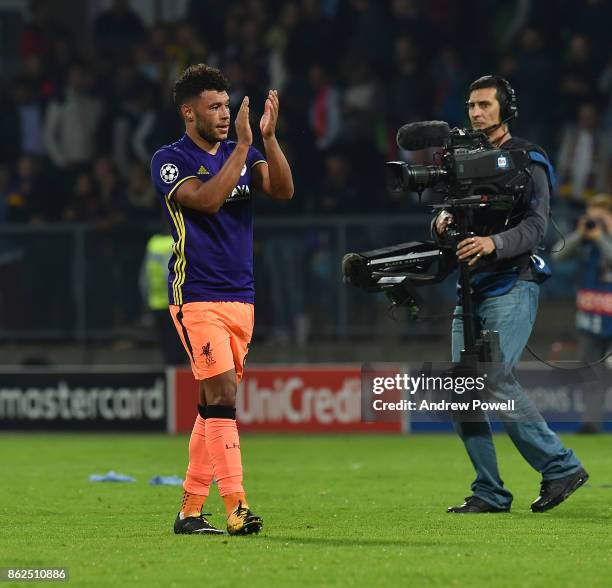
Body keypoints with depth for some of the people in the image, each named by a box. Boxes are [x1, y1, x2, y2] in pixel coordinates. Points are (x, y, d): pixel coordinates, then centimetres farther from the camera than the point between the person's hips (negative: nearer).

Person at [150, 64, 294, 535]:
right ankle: (236, 507, -19)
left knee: (215, 402, 7)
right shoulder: (170, 160, -5)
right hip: (196, 297, -6)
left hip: (241, 298, 6)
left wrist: (268, 137, -16)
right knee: (223, 394, -16)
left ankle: (190, 509, 13)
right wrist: (242, 146, -20)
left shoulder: (242, 154, 11)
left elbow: (283, 190, -4)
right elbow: (206, 199, -21)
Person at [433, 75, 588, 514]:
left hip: (513, 285, -7)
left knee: (497, 379, -20)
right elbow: (447, 217, 18)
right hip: (472, 288, 7)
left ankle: (560, 465, -9)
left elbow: (536, 225, -13)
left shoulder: (528, 160, -2)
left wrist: (495, 243, -31)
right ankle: (490, 493, 5)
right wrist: (442, 222, -6)